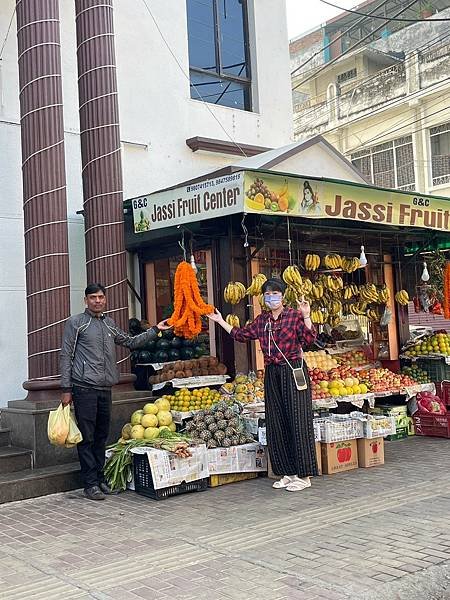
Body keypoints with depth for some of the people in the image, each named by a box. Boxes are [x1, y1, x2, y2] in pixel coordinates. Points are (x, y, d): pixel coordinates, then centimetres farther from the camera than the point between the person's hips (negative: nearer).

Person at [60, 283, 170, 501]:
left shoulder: (109, 324, 18)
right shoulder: (76, 323, 1)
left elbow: (131, 342, 29)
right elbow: (66, 356, -2)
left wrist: (155, 330, 24)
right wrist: (66, 389, -7)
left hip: (105, 389, 6)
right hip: (84, 388, -6)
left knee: (101, 437, 12)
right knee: (87, 438, -4)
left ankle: (100, 478, 21)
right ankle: (90, 483, 2)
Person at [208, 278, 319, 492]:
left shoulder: (294, 315, -4)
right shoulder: (261, 320, 13)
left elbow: (309, 339, -13)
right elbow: (241, 334, 23)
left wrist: (306, 317, -24)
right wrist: (220, 321, 25)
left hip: (294, 372, -6)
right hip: (272, 374, 6)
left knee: (298, 422, -4)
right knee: (276, 424, 7)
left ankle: (304, 475, 3)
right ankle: (287, 473, 17)